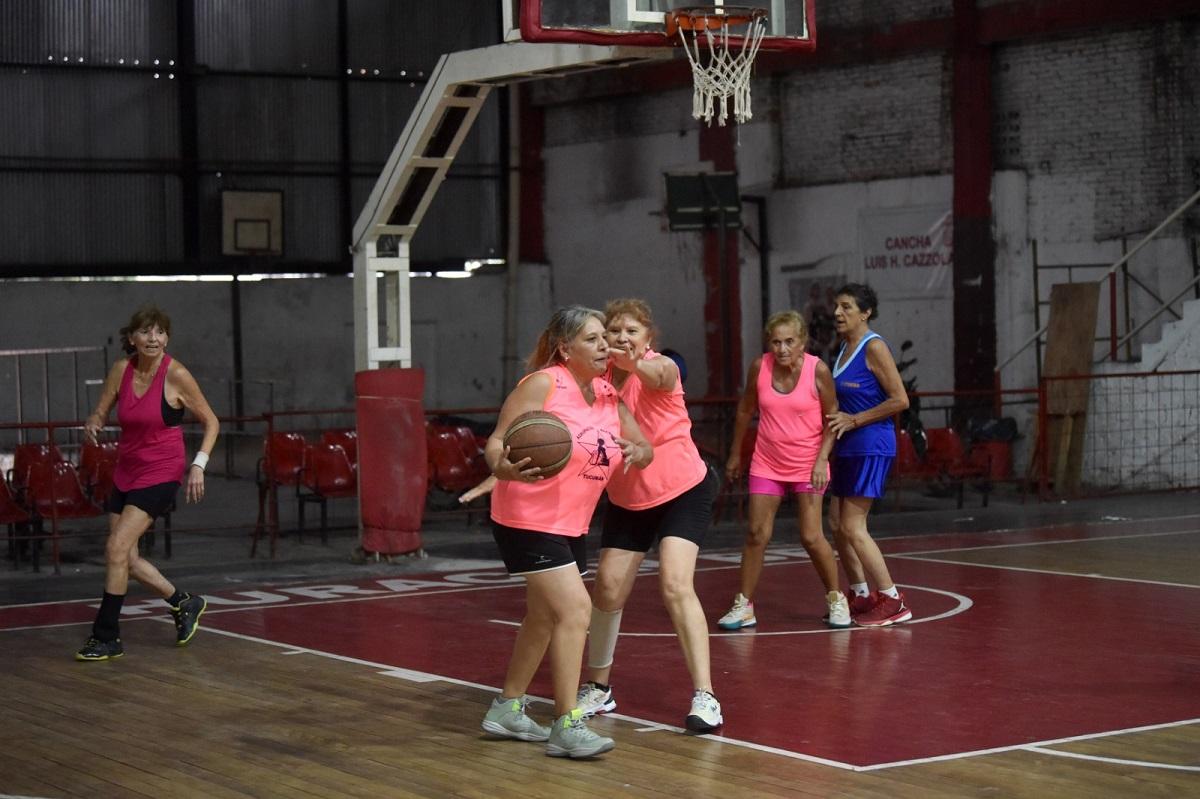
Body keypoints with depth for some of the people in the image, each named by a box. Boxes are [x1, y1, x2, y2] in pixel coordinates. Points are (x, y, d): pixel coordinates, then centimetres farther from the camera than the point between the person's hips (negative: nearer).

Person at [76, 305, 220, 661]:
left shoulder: (176, 375, -14)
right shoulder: (121, 370, -1)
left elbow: (211, 422, -5)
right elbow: (101, 412, 9)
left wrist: (199, 464, -15)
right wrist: (93, 424, -15)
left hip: (161, 474, -6)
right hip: (126, 471, 6)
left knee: (116, 548, -15)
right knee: (126, 557, 9)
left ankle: (106, 637, -3)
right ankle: (184, 604, 30)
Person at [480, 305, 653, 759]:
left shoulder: (609, 395, 4)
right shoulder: (543, 384, -16)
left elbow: (643, 450, 7)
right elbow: (497, 441, -17)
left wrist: (638, 452, -17)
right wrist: (504, 468, -39)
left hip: (571, 524, 9)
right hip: (527, 519, -9)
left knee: (544, 618, 20)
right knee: (575, 607, -18)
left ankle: (507, 710, 36)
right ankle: (567, 727, -16)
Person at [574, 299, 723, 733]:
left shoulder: (660, 366, -20)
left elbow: (661, 376, -44)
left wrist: (637, 367, -70)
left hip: (683, 490, -5)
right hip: (626, 499, 5)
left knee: (676, 586, -20)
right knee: (607, 591, 3)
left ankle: (704, 697, -19)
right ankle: (597, 688, 24)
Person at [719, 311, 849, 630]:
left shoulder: (818, 370, -14)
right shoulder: (759, 367, -8)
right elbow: (745, 410, 7)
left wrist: (822, 459, -14)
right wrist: (735, 454, 14)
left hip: (808, 465, -2)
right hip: (767, 463, 2)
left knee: (812, 537, -6)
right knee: (757, 534, 0)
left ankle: (836, 600, 13)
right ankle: (743, 606, 9)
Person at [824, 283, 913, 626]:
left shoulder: (874, 347, -13)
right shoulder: (844, 349, 13)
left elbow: (900, 399, -18)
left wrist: (854, 420, -17)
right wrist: (836, 419, 7)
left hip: (871, 447, -9)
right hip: (848, 448, 9)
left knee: (852, 527, -10)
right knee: (837, 524, 10)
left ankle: (893, 601, -3)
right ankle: (861, 595, 22)